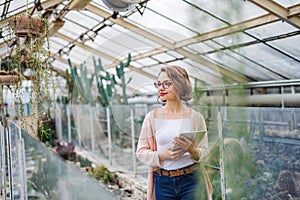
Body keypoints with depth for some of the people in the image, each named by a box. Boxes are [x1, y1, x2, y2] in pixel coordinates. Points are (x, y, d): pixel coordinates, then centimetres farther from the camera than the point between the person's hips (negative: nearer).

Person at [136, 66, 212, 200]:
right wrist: (161, 156, -17)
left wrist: (192, 150, -19)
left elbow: (205, 152, 1)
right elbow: (141, 151, 0)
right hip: (163, 182, 1)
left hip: (190, 180, 0)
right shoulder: (152, 117, -1)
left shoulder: (195, 117, -2)